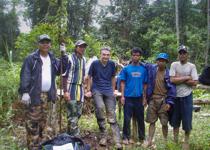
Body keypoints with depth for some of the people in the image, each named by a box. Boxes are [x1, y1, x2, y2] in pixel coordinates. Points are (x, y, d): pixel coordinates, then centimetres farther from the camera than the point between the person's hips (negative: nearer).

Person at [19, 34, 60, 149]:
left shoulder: (53, 59, 13)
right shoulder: (31, 58, -6)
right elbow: (25, 76, -10)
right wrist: (25, 92, -18)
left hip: (47, 94, 6)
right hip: (34, 94, -6)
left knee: (43, 120, 15)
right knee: (32, 121, -5)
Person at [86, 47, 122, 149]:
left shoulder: (112, 64, 4)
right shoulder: (95, 63, -3)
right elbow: (89, 77, 6)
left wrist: (113, 91, 16)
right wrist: (89, 91, 5)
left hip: (108, 91, 2)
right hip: (96, 90, -2)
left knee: (112, 115, -3)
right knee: (100, 108, -28)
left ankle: (117, 141, 0)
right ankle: (103, 136, -12)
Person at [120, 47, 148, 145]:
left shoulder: (143, 69, 5)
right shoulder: (126, 69, 1)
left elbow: (145, 84, 9)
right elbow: (123, 83, 2)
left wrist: (144, 97, 5)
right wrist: (122, 96, -5)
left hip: (139, 97, 2)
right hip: (128, 97, -2)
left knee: (140, 118, 10)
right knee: (127, 118, 4)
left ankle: (142, 138, 22)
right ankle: (126, 137, 15)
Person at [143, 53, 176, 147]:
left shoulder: (169, 74, -4)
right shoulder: (151, 69, 2)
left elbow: (172, 89, -5)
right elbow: (145, 65, 24)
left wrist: (169, 102, -11)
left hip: (163, 100, -2)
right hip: (152, 99, 2)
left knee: (164, 123, 5)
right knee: (152, 122, 7)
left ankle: (165, 140, 22)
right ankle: (149, 141, 14)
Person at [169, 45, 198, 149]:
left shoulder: (192, 66, -1)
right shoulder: (174, 65, -1)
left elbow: (195, 82, -9)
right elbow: (172, 80, -12)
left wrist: (179, 78, -12)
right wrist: (186, 78, -12)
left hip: (187, 97, -1)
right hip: (175, 96, 1)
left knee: (187, 120, 2)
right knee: (175, 120, 12)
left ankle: (186, 142, 20)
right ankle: (175, 140, 27)